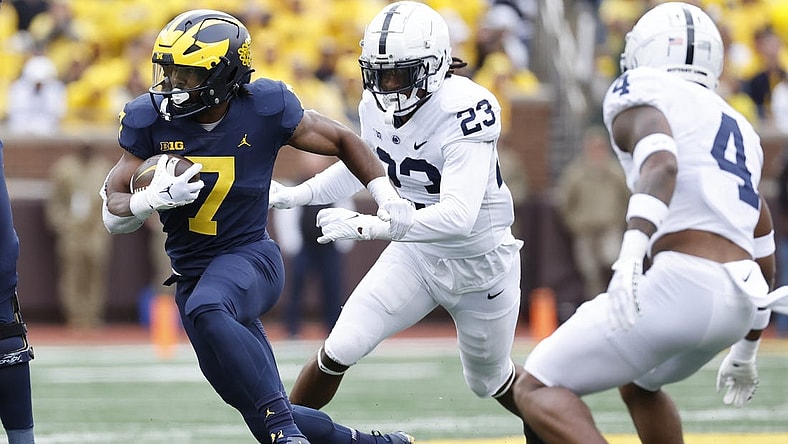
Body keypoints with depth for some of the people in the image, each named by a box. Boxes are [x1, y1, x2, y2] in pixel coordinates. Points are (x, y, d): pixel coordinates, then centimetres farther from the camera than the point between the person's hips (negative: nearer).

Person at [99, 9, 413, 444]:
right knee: (256, 404, 4)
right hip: (192, 273, 5)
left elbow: (342, 141, 5)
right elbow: (113, 214, -6)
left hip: (250, 257, -4)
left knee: (206, 311, -39)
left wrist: (389, 200, -1)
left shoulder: (265, 108, -12)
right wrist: (154, 199, -27)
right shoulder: (151, 119, -7)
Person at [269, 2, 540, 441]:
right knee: (339, 352, -13)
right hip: (415, 253, 4)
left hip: (481, 264, -4)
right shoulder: (377, 107, -10)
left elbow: (458, 216, -41)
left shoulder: (462, 112, -31)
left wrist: (366, 226, -49)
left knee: (490, 382, 17)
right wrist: (292, 196, 7)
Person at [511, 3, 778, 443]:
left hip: (683, 285, -8)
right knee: (638, 382, 36)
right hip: (737, 303, 8)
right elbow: (764, 262, 31)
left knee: (537, 391, -5)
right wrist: (745, 352, 42)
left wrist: (632, 250, -33)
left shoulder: (640, 94, 5)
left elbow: (661, 162, -18)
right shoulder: (740, 130, 28)